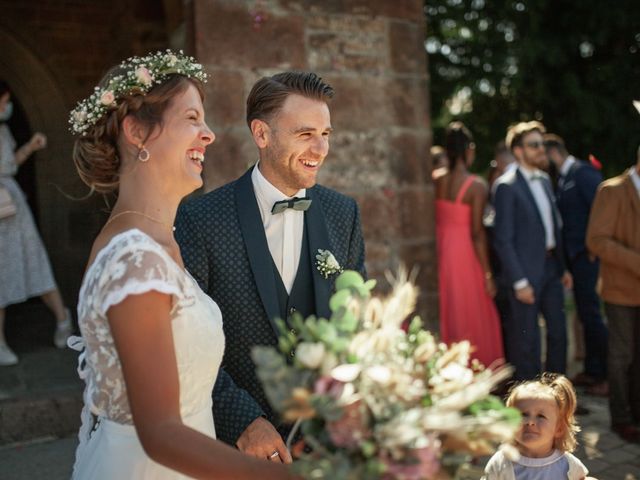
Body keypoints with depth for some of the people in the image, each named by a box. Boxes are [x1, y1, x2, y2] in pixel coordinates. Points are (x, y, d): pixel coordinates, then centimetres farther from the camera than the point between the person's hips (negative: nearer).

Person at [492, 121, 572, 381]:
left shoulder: (544, 180, 10)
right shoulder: (507, 186, -14)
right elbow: (503, 239, -16)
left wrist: (562, 267, 14)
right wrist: (519, 282, -17)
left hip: (551, 267, 8)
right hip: (526, 271, -8)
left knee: (558, 331, 15)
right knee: (528, 340, 3)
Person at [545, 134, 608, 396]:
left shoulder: (583, 173, -14)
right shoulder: (563, 177, 13)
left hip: (587, 256, -9)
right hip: (574, 257, 9)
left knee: (591, 314, -6)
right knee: (585, 314, 14)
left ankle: (609, 375, 4)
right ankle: (592, 371, 24)